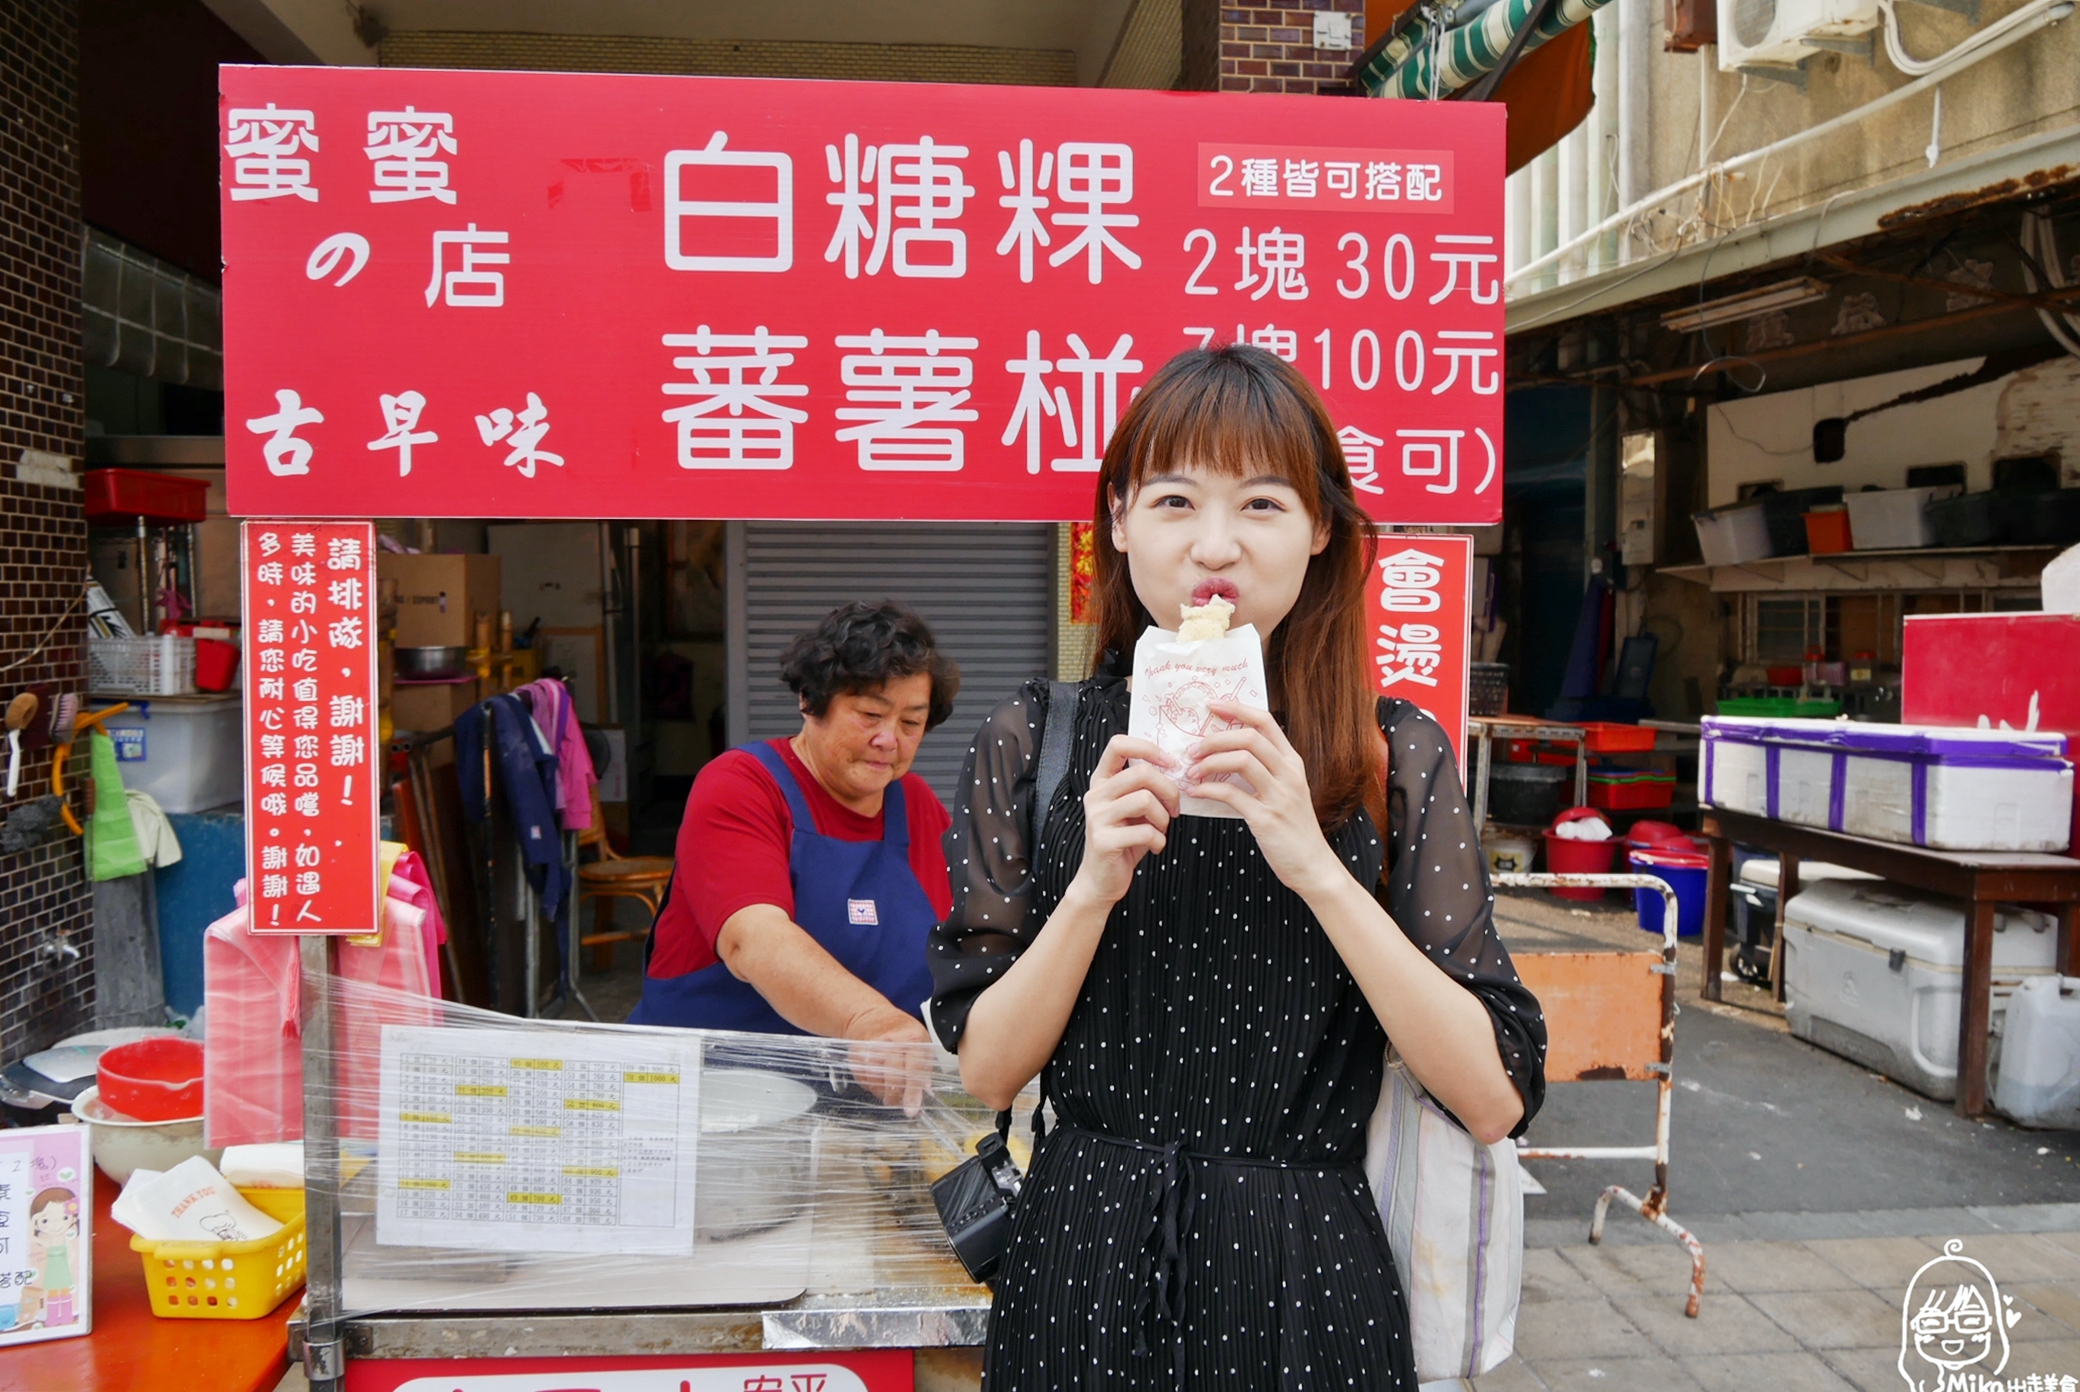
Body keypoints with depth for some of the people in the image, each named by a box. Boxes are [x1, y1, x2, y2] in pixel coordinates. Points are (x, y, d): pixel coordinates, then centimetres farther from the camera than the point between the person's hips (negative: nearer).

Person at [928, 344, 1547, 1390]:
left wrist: (1319, 870, -22)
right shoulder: (1034, 743, -4)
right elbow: (983, 1071, -5)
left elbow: (1495, 1098, -12)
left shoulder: (1398, 759, -5)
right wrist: (1096, 884, -21)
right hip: (1082, 1262, 1)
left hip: (1305, 1275, 0)